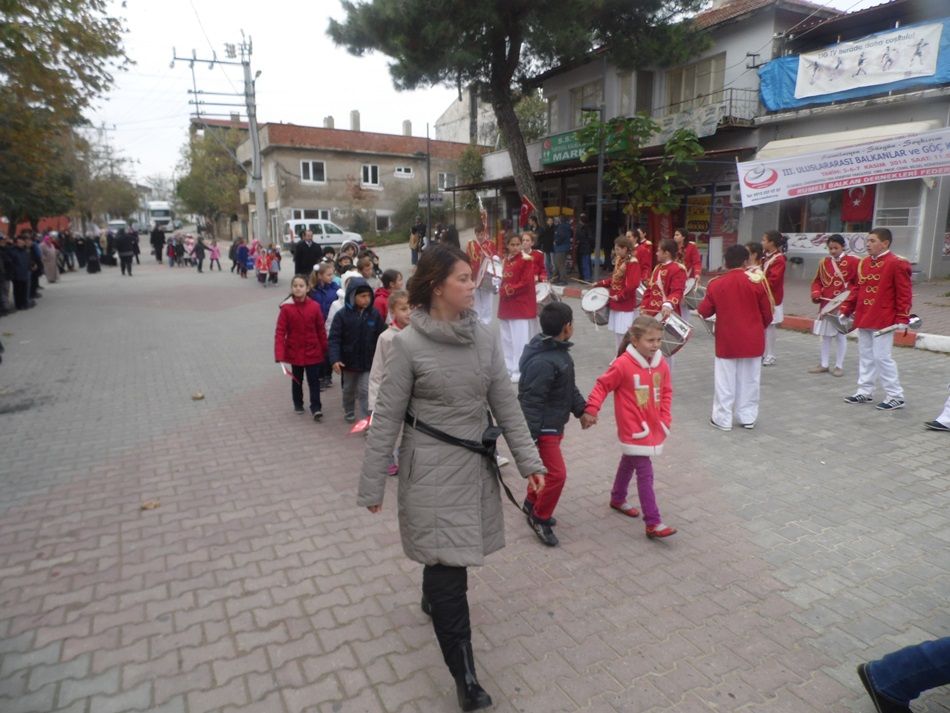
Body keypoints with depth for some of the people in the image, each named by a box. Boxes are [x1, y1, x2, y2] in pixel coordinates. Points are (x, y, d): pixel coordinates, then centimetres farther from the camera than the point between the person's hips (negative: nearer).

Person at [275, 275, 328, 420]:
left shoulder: (314, 306, -8)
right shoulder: (286, 308, -12)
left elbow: (321, 330, 0)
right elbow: (280, 332, -12)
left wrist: (325, 350, 4)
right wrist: (279, 354, -19)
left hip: (313, 352, 0)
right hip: (294, 352, 0)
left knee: (314, 380, 1)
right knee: (297, 380, 17)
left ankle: (316, 407, 6)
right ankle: (298, 404, 34)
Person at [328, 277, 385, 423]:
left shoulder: (374, 314, -7)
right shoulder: (342, 315, -14)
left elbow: (381, 337, 0)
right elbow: (334, 338, -15)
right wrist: (335, 359, -25)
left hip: (368, 362, 0)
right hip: (348, 361, 0)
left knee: (365, 391, -3)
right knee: (349, 390, 19)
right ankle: (349, 413, 40)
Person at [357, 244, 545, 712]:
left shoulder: (483, 337, 0)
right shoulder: (409, 344, -13)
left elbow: (505, 403, 4)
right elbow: (386, 417, -9)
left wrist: (528, 460, 1)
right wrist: (372, 485, -7)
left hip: (475, 462, 5)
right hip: (432, 468, -5)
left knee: (452, 556, 19)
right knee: (447, 564, -1)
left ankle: (434, 598, 52)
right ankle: (464, 676, 13)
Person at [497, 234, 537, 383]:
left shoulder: (526, 259, -9)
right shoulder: (506, 260, 13)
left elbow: (526, 283, -15)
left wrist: (509, 291, -12)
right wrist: (503, 291, 2)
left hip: (522, 306, -8)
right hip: (507, 305, 8)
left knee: (520, 339, -7)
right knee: (507, 339, 13)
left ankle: (519, 371, -2)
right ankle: (508, 368, 23)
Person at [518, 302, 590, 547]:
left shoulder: (558, 351, 4)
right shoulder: (543, 362, -30)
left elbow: (568, 386, 16)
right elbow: (530, 401, -29)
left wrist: (581, 410, 16)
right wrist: (528, 438, -27)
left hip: (554, 424, 10)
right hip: (543, 428, -10)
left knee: (546, 468, 23)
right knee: (557, 474, -5)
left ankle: (532, 504, 44)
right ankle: (540, 518, 15)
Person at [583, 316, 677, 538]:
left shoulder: (661, 364, -1)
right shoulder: (623, 365, -20)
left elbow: (666, 392, 9)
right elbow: (602, 385, -11)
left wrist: (665, 419, 3)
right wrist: (591, 409, -15)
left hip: (653, 427, 7)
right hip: (634, 429, -7)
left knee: (629, 463, 25)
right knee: (645, 474, -7)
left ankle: (618, 499, 46)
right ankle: (653, 523, -1)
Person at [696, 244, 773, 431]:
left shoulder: (715, 284, -6)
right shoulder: (757, 281, -6)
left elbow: (704, 312, 0)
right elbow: (767, 314, 0)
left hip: (727, 340, 0)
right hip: (752, 340, 1)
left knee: (725, 381, 7)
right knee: (749, 381, 12)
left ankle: (723, 419, 11)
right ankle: (748, 417, 20)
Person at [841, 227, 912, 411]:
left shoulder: (897, 264, -10)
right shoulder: (864, 263, 11)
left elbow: (904, 294, -12)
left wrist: (902, 319, -15)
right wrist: (846, 311, 13)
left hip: (883, 321, -7)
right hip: (863, 319, 7)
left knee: (882, 357, -6)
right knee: (865, 356, 13)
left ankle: (895, 397, 5)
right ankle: (864, 392, 23)